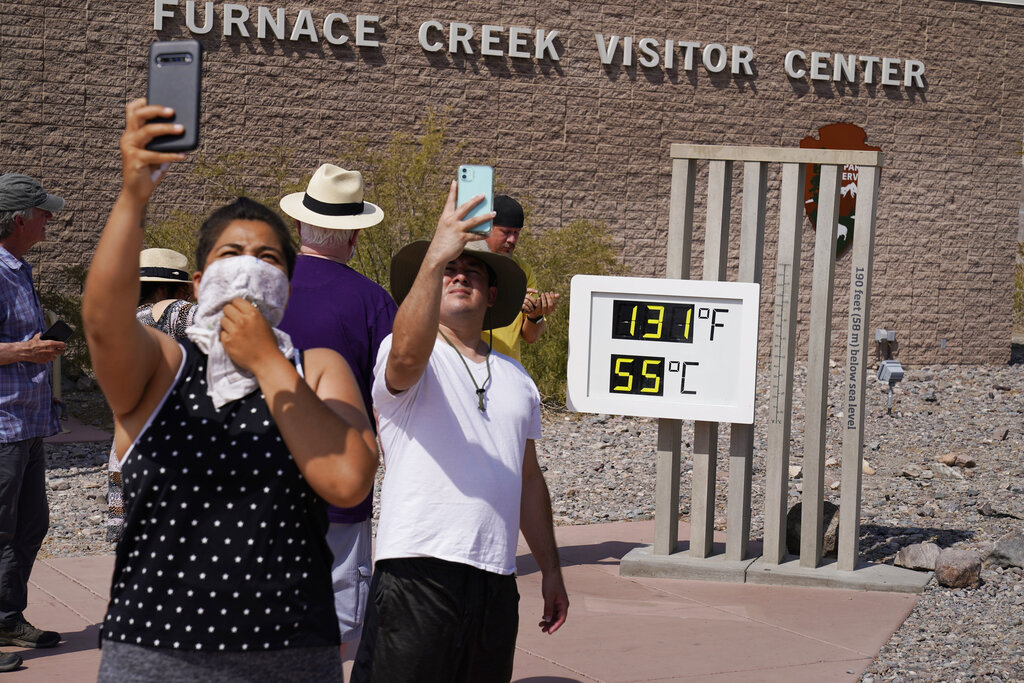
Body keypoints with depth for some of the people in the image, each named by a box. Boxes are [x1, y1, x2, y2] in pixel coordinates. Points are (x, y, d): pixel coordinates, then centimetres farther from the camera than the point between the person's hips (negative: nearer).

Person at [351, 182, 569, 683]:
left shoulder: (515, 377, 20)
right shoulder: (402, 356, 0)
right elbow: (408, 354, -27)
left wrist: (550, 569, 22)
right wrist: (434, 259, -37)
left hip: (496, 582, 6)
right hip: (419, 571, -6)